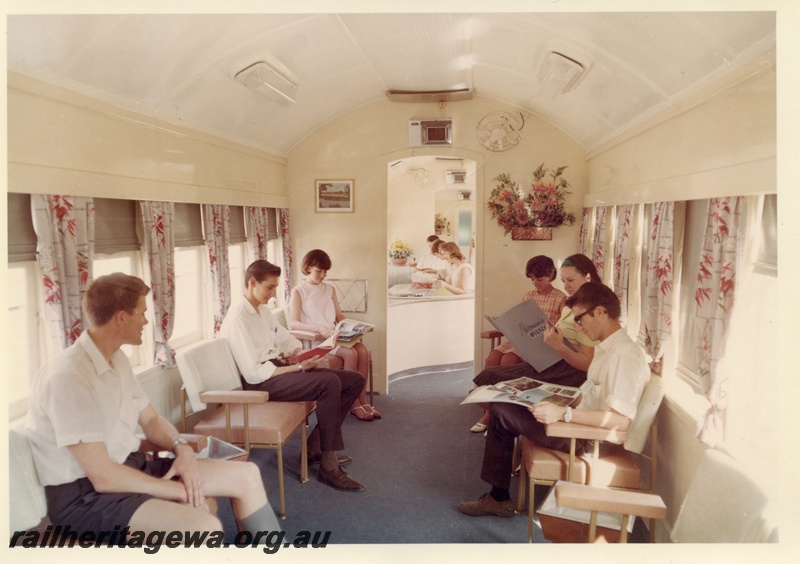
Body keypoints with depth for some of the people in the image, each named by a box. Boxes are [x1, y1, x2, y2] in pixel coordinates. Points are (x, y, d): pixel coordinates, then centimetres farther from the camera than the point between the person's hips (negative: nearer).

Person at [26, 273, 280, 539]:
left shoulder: (117, 359, 6)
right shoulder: (68, 376, -24)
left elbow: (151, 419, 15)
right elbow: (103, 477, -26)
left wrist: (182, 448, -7)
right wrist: (179, 491, -15)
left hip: (128, 466, 9)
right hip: (84, 495, -9)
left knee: (246, 475, 3)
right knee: (205, 526, -31)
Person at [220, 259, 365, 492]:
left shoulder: (263, 311, 14)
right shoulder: (238, 318, -15)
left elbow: (286, 339, 21)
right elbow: (253, 373, -20)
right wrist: (298, 367, -20)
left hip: (280, 367, 10)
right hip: (262, 382, -10)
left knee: (354, 381, 0)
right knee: (330, 383, -31)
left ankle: (316, 446, 4)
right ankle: (328, 467, -20)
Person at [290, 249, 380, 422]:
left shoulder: (330, 289, 17)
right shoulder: (298, 291, -2)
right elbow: (294, 323, -13)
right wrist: (318, 328, -28)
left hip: (334, 335, 6)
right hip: (314, 340, -6)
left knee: (363, 350, -22)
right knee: (350, 353, -29)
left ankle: (362, 401, -16)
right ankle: (353, 404, -17)